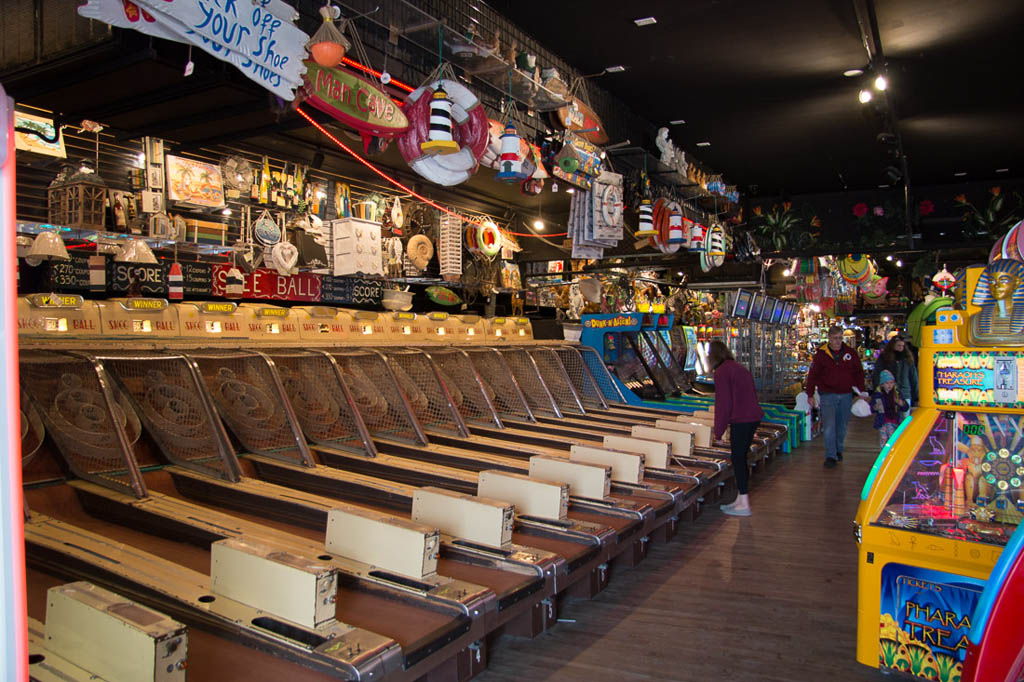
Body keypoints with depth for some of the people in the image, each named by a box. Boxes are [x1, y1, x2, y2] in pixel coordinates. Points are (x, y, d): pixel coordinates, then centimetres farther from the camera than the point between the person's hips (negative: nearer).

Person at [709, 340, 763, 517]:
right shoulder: (739, 368, 17)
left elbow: (723, 403, -13)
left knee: (738, 459, -1)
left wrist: (718, 431, -6)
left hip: (741, 420, -9)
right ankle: (741, 500, 23)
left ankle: (744, 505, 4)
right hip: (753, 416, 9)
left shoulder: (722, 372, -11)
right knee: (741, 458, 15)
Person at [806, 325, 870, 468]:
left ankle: (838, 450, 31)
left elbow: (859, 372, 12)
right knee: (829, 426, -9)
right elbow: (813, 375, 0)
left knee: (842, 426, 13)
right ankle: (830, 456, -6)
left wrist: (861, 390, 3)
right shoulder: (821, 354, -3)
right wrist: (810, 394, -2)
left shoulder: (850, 353, 4)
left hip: (846, 395, 3)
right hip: (828, 395, -3)